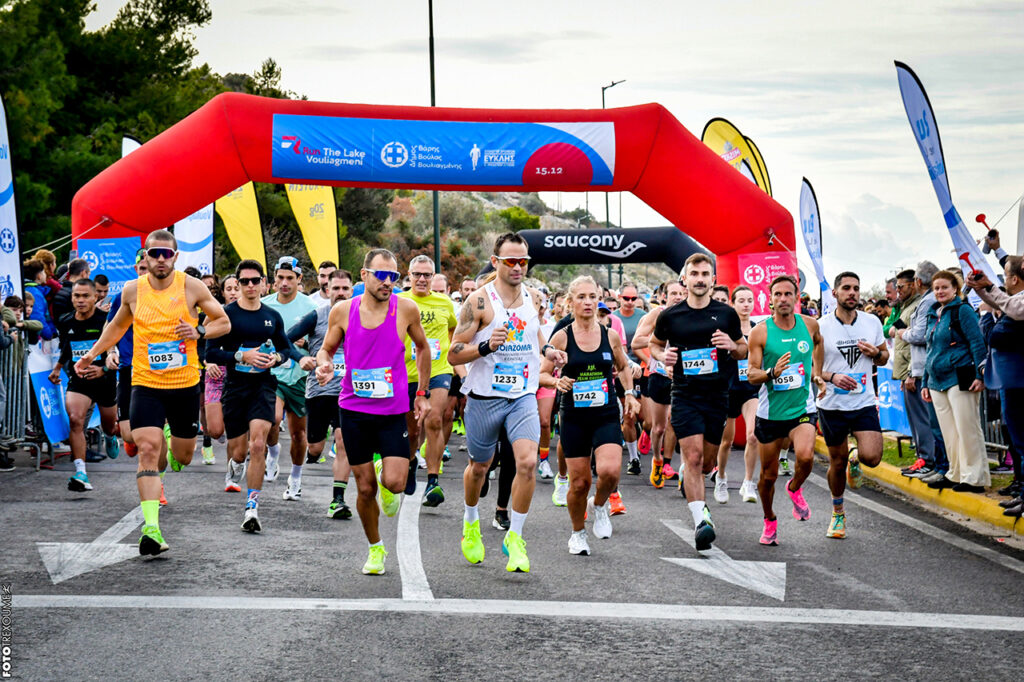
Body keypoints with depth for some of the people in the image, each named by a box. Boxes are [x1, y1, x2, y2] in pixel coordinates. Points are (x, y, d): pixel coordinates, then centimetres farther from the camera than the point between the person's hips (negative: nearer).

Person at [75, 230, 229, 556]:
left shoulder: (192, 287, -4)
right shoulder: (132, 291, 1)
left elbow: (223, 322, 6)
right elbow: (117, 325, 21)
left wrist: (199, 331, -13)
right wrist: (93, 353, 13)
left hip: (185, 384, 0)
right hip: (145, 384, 0)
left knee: (183, 457, 12)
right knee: (148, 449, -17)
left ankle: (172, 448, 52)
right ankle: (151, 527, -21)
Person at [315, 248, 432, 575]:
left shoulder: (406, 310, -5)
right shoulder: (343, 311, -3)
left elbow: (422, 347, 12)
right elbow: (327, 349, 11)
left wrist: (422, 393, 12)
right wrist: (324, 364, -13)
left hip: (393, 412, -1)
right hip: (354, 410, 1)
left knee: (394, 483, -14)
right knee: (365, 489, 5)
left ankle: (384, 473, 23)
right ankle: (375, 548, 26)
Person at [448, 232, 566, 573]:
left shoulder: (532, 295, 4)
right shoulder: (479, 301, -12)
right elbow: (454, 354, -13)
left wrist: (545, 349, 8)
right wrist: (486, 346, -29)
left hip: (523, 396, 3)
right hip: (485, 398, -3)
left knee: (527, 462, -17)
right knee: (479, 467, 15)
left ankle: (514, 536, -3)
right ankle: (471, 522, 44)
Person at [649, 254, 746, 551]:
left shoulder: (726, 314, 4)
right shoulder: (670, 316, 2)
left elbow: (744, 348, 15)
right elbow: (654, 344, 18)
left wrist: (732, 346, -8)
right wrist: (663, 355, -4)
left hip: (717, 395, 2)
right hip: (685, 395, -2)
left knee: (707, 462, 10)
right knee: (693, 456, -16)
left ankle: (684, 475, 46)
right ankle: (701, 520, -18)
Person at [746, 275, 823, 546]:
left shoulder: (810, 325, 0)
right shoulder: (760, 332, -8)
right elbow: (751, 375, -9)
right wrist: (772, 373, -28)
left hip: (802, 409, 1)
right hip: (770, 411, -1)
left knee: (805, 456, -27)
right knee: (769, 475, 7)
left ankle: (795, 488, 7)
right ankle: (770, 521, 33)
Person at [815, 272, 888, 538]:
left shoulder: (872, 322, 3)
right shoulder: (820, 327, -6)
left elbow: (884, 358, 15)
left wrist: (876, 353, -8)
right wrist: (832, 377, -20)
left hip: (865, 403, 1)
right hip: (832, 405, -1)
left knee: (872, 457, -17)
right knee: (837, 463, 8)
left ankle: (855, 459, 21)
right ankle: (838, 513, 31)